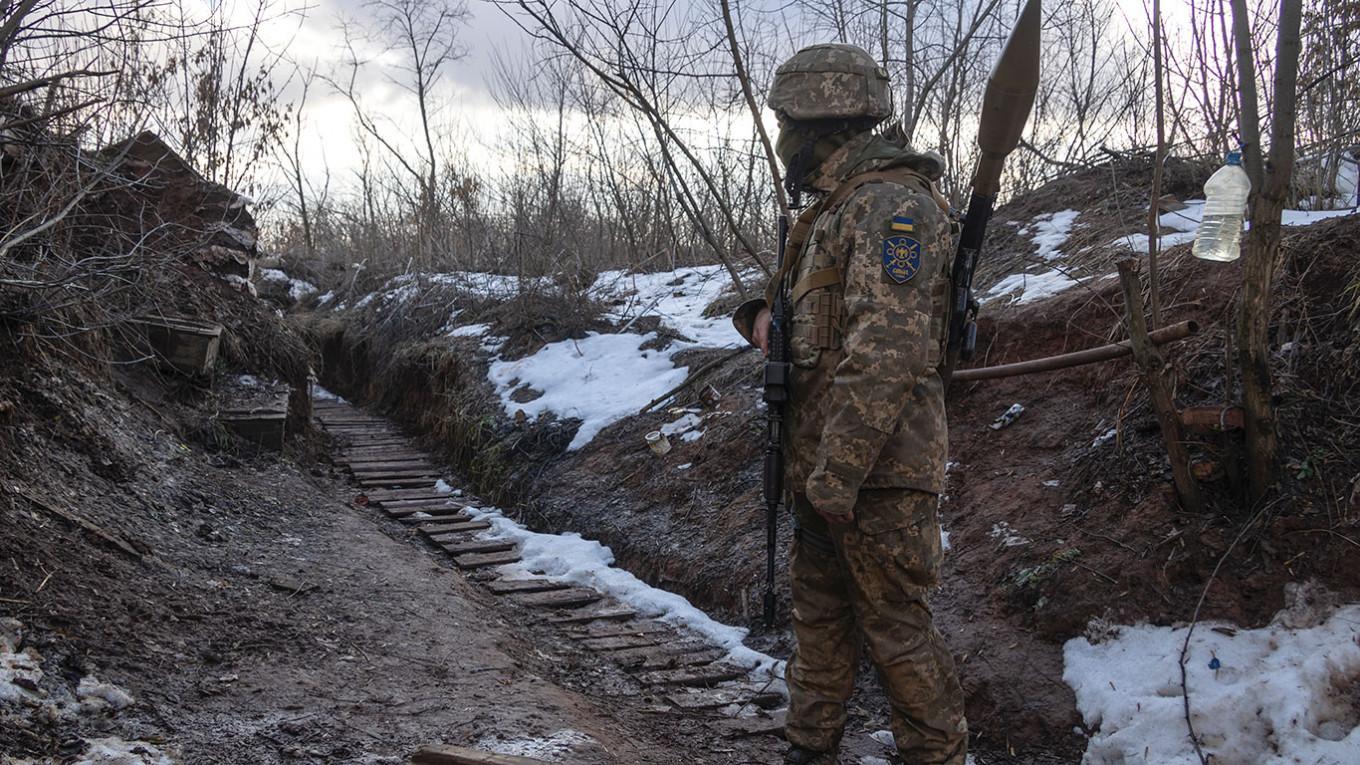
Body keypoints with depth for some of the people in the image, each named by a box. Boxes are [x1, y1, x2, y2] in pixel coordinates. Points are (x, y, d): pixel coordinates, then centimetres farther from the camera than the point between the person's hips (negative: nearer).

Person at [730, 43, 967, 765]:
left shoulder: (893, 204, -15)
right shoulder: (836, 207, 16)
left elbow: (884, 351, -24)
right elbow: (814, 302, 29)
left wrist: (835, 479, -25)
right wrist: (763, 310, 4)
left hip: (875, 470, -10)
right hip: (820, 464, 10)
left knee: (894, 625, -1)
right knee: (818, 613, 18)